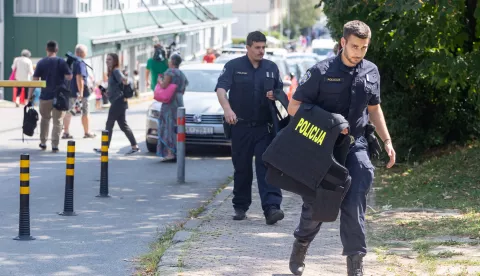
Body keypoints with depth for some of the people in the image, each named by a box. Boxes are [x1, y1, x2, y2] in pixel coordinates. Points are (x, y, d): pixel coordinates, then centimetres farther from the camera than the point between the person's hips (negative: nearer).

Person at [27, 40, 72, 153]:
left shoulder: (41, 63, -2)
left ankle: (43, 142, 24)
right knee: (57, 121, 5)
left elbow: (35, 80, -5)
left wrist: (30, 95, 0)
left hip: (45, 96, 1)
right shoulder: (61, 62, -5)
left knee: (45, 118, 20)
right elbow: (69, 77, -7)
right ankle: (55, 145, -3)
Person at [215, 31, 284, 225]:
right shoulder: (234, 66, 0)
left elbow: (280, 91, 18)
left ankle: (271, 207, -22)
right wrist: (227, 109, -30)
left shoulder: (271, 68, 11)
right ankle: (240, 207, 20)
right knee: (242, 168, 7)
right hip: (241, 126, -1)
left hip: (265, 127, 1)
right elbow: (221, 88, -12)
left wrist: (275, 96, -8)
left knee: (267, 165, -12)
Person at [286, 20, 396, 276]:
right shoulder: (322, 72, -10)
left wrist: (387, 141, 12)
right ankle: (301, 244, 34)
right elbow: (294, 107, -8)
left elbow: (374, 108, 18)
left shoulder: (371, 72, 5)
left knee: (354, 204, -7)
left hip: (355, 146, 3)